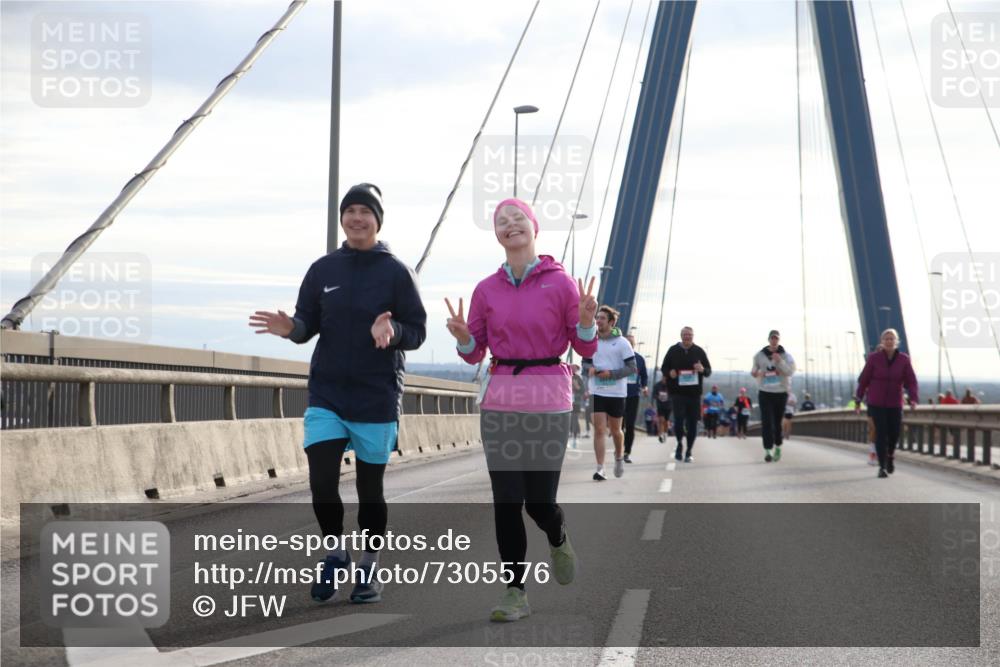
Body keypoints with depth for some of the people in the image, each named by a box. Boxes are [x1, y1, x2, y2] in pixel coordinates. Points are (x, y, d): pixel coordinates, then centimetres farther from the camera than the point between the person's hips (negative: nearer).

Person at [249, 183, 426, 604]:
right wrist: (290, 328, -15)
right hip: (326, 396, 2)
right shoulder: (323, 269, 5)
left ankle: (369, 568, 24)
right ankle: (335, 553, 16)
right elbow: (308, 324, 7)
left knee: (370, 489, 7)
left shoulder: (396, 272, -3)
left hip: (377, 400, -2)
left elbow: (417, 332, -4)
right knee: (321, 482, -9)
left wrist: (392, 331, -25)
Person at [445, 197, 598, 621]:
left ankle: (558, 539, 35)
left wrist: (586, 320, -18)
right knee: (506, 502, -2)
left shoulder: (561, 283, -1)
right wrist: (462, 336, -9)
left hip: (548, 403, -2)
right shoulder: (487, 290, 7)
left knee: (539, 502, -1)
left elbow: (586, 348, 2)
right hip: (500, 403, 2)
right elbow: (474, 353, 12)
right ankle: (515, 593, 5)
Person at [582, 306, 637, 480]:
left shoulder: (621, 343, -5)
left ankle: (619, 457, 37)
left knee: (615, 430, 9)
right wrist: (590, 368, -8)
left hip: (616, 393, -2)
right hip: (597, 392, 2)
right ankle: (600, 469, -7)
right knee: (599, 430, -6)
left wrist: (611, 373, -18)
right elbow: (585, 362, 16)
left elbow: (633, 368, -7)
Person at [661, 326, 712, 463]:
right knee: (678, 420, -12)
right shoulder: (673, 350, 6)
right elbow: (664, 368, 11)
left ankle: (689, 452, 13)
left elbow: (709, 371, 10)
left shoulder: (699, 351, 8)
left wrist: (702, 370, -14)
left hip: (694, 393, 1)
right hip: (677, 392, -1)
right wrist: (669, 373, -12)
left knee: (692, 423, 2)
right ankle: (680, 444, 15)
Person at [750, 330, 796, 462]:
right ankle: (768, 450, -13)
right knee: (767, 422, -11)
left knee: (777, 422, 6)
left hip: (781, 393, 0)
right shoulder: (760, 355, 4)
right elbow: (754, 369, 17)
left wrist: (780, 361, -23)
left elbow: (790, 371, -11)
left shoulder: (786, 356, 0)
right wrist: (754, 373, -6)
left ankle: (777, 447, 26)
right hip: (765, 392, 0)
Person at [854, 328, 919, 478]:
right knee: (881, 433, -10)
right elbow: (864, 380, -1)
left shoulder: (904, 359, -6)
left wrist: (913, 399, -23)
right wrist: (858, 400, 3)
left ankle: (890, 454, 38)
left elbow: (911, 382, -7)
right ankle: (882, 467, -4)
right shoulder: (874, 358, -9)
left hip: (894, 404, 2)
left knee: (894, 433, 5)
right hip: (876, 402, -2)